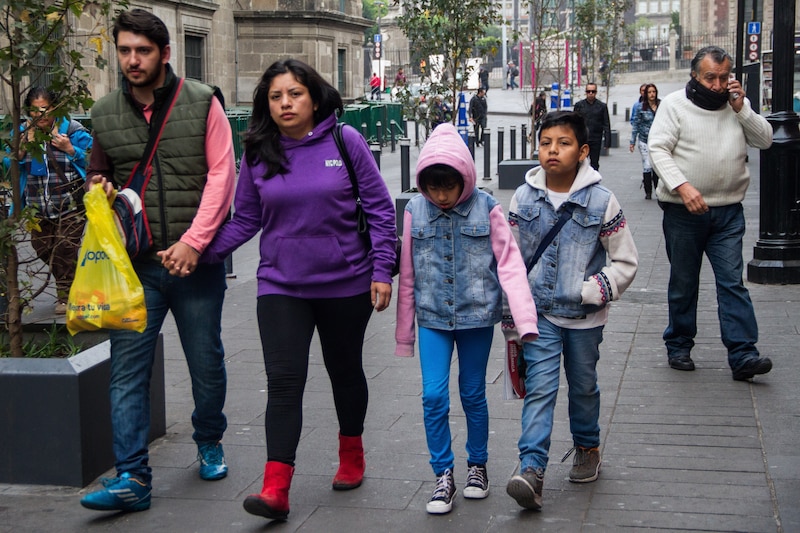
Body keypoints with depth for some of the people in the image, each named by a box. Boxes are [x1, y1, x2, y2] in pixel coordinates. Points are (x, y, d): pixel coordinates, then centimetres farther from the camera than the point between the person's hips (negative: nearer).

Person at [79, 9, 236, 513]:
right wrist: (99, 191, -2)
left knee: (207, 363, 10)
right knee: (128, 368, -3)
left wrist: (193, 242, -15)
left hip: (196, 260, -2)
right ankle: (132, 477, 0)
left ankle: (209, 442, 35)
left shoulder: (202, 102, -2)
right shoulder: (104, 113, 7)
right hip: (134, 263, 2)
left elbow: (221, 175, -6)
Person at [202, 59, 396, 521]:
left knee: (345, 370, 17)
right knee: (284, 381, -8)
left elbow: (379, 207, -3)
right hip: (281, 287, 1)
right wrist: (202, 252, -9)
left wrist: (382, 270, -8)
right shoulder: (258, 154, 1)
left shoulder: (346, 141, -6)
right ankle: (276, 487, -10)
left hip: (346, 284, -1)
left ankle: (352, 455, 40)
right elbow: (245, 220, 5)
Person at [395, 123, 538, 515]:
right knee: (434, 397, -5)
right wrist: (404, 332, 7)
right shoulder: (415, 211, -3)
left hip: (477, 317, -1)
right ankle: (443, 476, 9)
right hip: (433, 319, 1)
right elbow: (407, 275, 3)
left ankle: (477, 466, 30)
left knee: (473, 395, 11)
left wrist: (526, 320, -18)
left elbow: (509, 264, -9)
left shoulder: (486, 208, -8)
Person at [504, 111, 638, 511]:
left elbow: (626, 261, -1)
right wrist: (511, 318, 8)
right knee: (539, 388, -9)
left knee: (584, 386, 16)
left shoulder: (601, 201, -7)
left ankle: (587, 449, 39)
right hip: (540, 313, 0)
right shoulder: (524, 198, -1)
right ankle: (531, 471, -15)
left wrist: (594, 290, -16)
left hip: (585, 317, 0)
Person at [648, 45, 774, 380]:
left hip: (728, 212, 2)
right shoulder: (674, 104, -2)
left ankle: (743, 355, -6)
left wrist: (741, 109, -6)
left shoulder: (737, 105, 11)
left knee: (732, 282, -3)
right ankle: (679, 346, 23)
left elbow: (765, 140, 7)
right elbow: (658, 149, -10)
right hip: (683, 212, -2)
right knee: (683, 283, 9)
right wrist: (682, 186, -23)